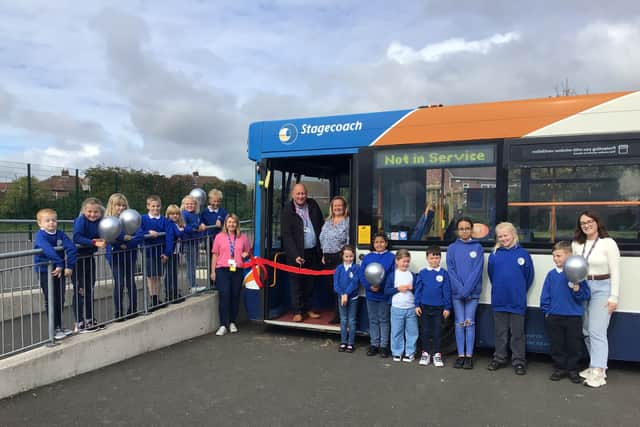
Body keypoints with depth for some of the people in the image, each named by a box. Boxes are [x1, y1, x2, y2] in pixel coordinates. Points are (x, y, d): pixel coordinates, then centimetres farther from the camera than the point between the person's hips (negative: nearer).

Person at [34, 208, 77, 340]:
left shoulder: (60, 234, 2)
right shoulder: (40, 236, -12)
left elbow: (71, 248, -10)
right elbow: (49, 250, -31)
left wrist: (69, 266, -20)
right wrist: (59, 264, -38)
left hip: (60, 271, 5)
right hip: (45, 272, -5)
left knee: (60, 300, 12)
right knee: (51, 301, 2)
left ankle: (59, 326, 25)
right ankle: (54, 329, 10)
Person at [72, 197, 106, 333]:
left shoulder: (99, 222, 1)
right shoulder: (81, 220, -17)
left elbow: (103, 237, 4)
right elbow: (77, 238, -29)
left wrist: (104, 241, -17)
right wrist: (94, 242, -35)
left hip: (89, 258, 7)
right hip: (78, 259, -7)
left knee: (90, 289, 15)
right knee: (80, 291, -2)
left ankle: (89, 319, 27)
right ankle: (79, 323, 6)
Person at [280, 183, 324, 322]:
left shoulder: (313, 205, 5)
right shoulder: (287, 211, -9)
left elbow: (321, 225, 11)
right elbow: (287, 235, -13)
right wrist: (295, 255, -20)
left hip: (313, 251, 5)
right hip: (296, 253, -4)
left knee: (310, 281, 12)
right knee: (296, 282, 1)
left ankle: (307, 308, 25)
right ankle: (297, 311, 11)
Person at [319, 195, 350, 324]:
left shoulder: (347, 221, -4)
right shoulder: (328, 222, 18)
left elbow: (349, 241, -10)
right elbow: (322, 239, 22)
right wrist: (323, 255, 16)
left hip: (340, 257, -7)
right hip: (328, 258, 7)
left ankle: (339, 315, -1)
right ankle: (337, 314, 16)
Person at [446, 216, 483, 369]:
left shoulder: (477, 247, 1)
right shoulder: (452, 248, 4)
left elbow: (477, 270, -7)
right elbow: (451, 270, -1)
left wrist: (467, 289, -15)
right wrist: (460, 289, -12)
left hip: (473, 292, -1)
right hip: (457, 292, 1)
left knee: (470, 323, 2)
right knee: (460, 323, 5)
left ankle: (469, 356, 9)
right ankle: (460, 355, 12)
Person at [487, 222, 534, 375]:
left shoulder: (523, 253, -5)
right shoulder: (494, 255, 0)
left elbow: (529, 276, 2)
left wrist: (520, 291, 8)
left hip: (517, 301, -2)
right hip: (499, 300, 2)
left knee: (517, 333, 7)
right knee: (500, 332, 14)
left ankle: (519, 361, 17)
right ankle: (499, 358, 25)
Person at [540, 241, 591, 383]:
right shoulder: (551, 274, 1)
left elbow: (586, 296, -6)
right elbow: (545, 295, 6)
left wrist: (577, 289, -24)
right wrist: (546, 310, 2)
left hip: (574, 317, -2)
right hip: (554, 317, 3)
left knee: (574, 345, 8)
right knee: (557, 345, 11)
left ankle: (572, 370, 23)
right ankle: (559, 368, 25)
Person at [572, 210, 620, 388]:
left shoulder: (608, 243, -8)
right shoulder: (576, 244, 7)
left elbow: (615, 272, -8)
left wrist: (613, 297, -11)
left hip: (602, 288, -5)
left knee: (597, 331, -10)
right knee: (587, 331, 9)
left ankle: (598, 372, -8)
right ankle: (597, 365, 22)